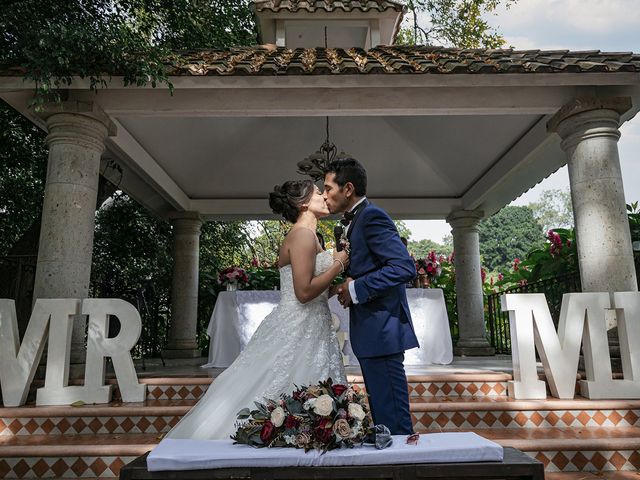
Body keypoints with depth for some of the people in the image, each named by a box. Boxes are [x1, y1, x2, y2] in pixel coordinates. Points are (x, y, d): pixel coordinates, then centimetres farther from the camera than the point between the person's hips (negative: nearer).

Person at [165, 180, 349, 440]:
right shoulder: (303, 235, -14)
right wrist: (338, 265, -11)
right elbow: (304, 291, -22)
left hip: (309, 332, 10)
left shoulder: (307, 236, 17)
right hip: (297, 333, -10)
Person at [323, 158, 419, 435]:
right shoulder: (356, 220, 17)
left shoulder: (371, 216, -13)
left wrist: (356, 289, -19)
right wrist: (348, 282, 4)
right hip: (371, 331, 11)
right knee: (381, 413, 19)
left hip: (381, 331, -10)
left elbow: (405, 267, -23)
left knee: (393, 421, -2)